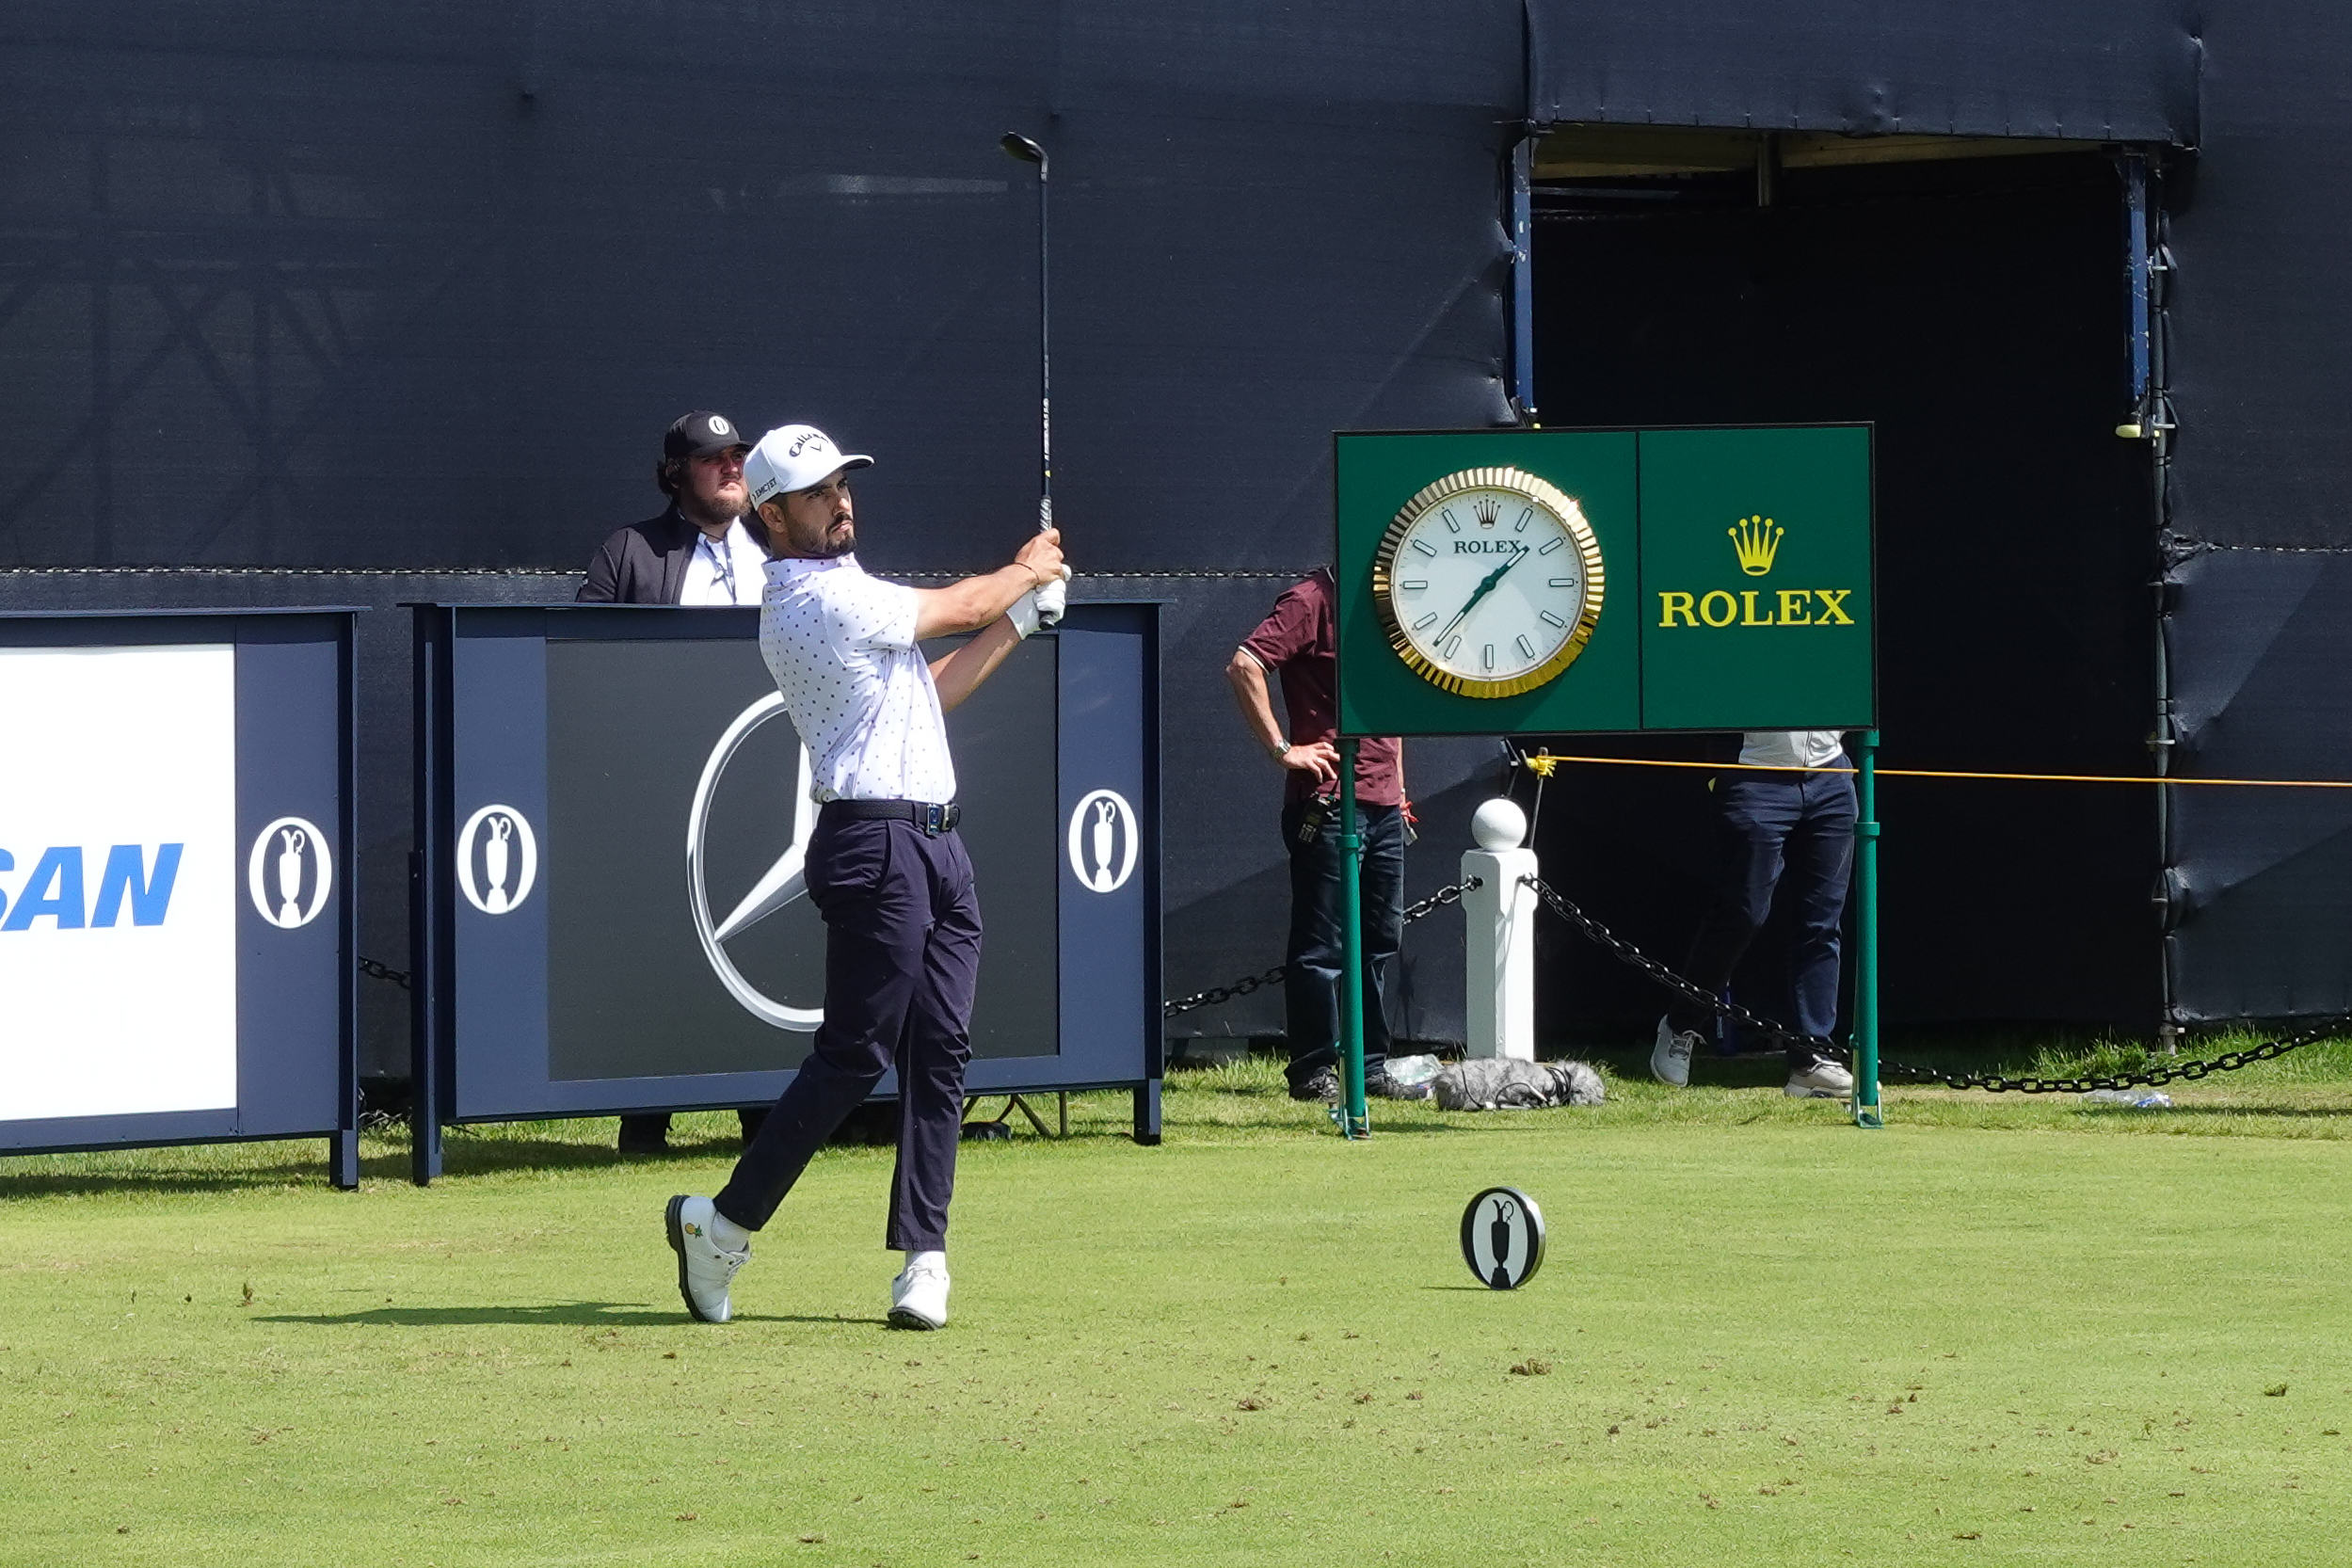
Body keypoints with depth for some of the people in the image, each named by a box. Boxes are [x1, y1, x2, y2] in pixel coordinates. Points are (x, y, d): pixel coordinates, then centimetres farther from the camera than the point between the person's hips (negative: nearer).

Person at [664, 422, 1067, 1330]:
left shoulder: (833, 594, 21)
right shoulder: (819, 598, -11)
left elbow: (927, 692, 25)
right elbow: (958, 609, -3)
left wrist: (1020, 616, 23)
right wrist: (1026, 572, 17)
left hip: (935, 843, 10)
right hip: (876, 845, -10)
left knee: (940, 1052, 3)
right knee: (856, 1054, -9)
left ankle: (923, 1256, 1)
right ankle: (723, 1224, 0)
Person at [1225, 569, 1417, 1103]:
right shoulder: (1311, 601, -9)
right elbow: (1244, 667, -21)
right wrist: (1282, 748, -19)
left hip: (1383, 804, 9)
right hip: (1328, 804, -9)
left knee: (1382, 938, 11)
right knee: (1322, 943, -4)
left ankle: (1372, 1066, 19)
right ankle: (1313, 1072, 1)